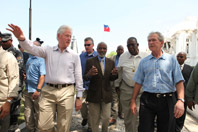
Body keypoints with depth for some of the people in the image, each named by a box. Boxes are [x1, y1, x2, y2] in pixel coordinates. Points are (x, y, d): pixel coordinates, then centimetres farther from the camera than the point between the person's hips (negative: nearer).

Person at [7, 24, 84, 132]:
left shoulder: (74, 55, 4)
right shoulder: (48, 50, 7)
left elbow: (78, 77, 4)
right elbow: (32, 49, -8)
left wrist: (79, 97, 2)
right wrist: (21, 38, -29)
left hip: (66, 92, -1)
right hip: (48, 91, 1)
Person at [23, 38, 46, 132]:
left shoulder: (41, 59, -9)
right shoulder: (29, 59, 14)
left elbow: (42, 75, -19)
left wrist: (38, 90, -26)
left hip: (36, 91, -7)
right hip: (27, 90, 7)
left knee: (37, 114, 6)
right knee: (28, 113, 14)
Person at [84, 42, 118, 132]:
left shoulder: (111, 62, 3)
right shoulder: (90, 61, -6)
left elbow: (111, 79, 6)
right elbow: (85, 78, -9)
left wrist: (114, 74, -18)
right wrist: (89, 74, -32)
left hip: (106, 94, 2)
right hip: (94, 94, -2)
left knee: (106, 118, 11)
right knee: (94, 119, 12)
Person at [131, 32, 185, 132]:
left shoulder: (171, 59, 4)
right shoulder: (143, 62, 9)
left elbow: (179, 82, -3)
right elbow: (138, 82, 9)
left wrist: (180, 100, -17)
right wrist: (133, 101, 5)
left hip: (167, 101, 0)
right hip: (147, 100, 1)